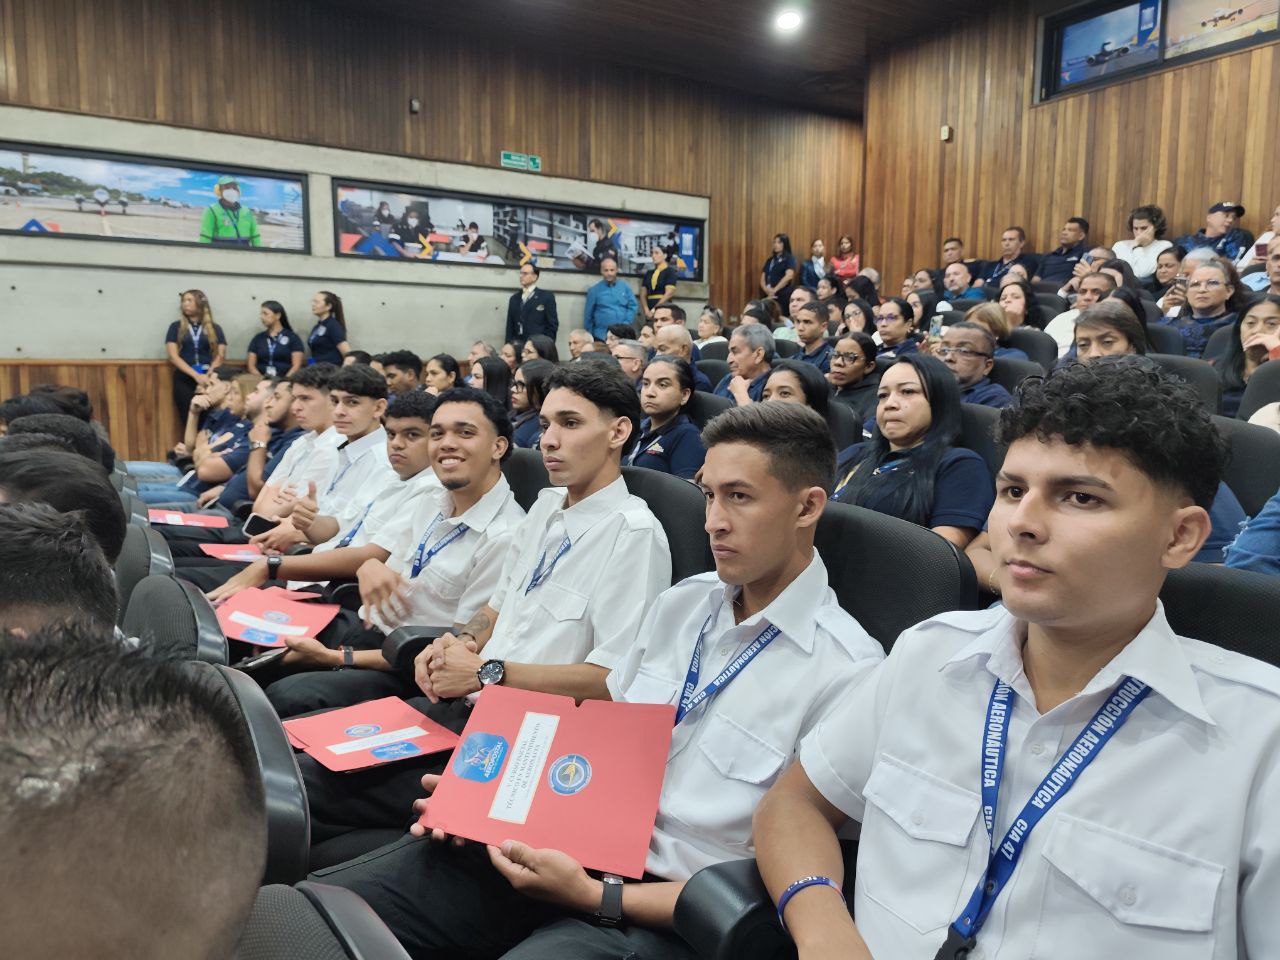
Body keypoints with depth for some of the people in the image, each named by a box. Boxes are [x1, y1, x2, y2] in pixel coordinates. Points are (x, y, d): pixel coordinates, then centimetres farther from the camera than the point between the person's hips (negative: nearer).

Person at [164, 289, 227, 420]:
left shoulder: (215, 328, 11)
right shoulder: (176, 327, 9)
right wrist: (196, 375, -12)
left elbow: (221, 355, 3)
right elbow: (173, 356, 0)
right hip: (184, 379, 0)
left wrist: (208, 375, -14)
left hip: (209, 379, 0)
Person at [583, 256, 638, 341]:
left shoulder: (625, 286, 8)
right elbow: (588, 314, 6)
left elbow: (632, 306, 8)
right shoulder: (594, 290, 4)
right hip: (601, 335, -1)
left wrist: (626, 324, -5)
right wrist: (589, 336, 5)